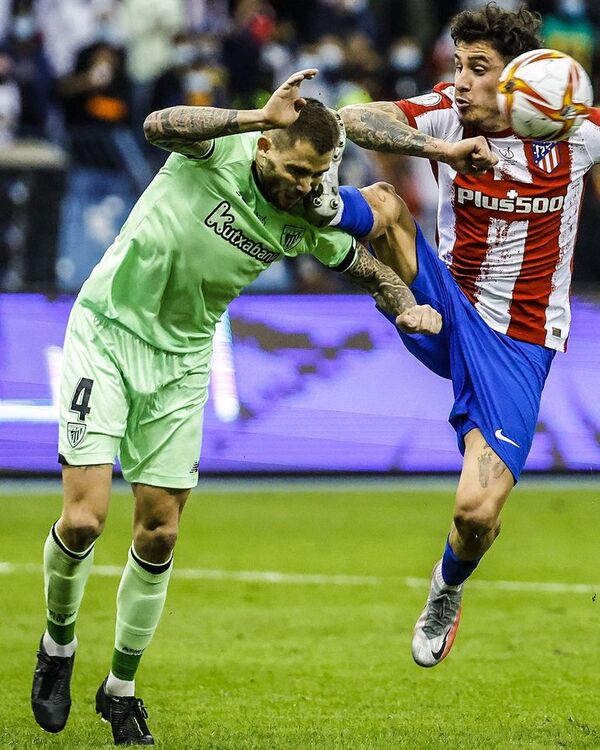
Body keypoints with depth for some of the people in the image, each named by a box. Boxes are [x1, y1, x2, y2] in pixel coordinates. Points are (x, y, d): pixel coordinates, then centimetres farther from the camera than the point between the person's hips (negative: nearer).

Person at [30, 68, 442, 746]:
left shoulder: (307, 221, -7)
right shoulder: (216, 149, -18)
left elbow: (372, 271, 8)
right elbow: (159, 125, -40)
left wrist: (409, 307, -14)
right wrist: (259, 116, -46)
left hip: (180, 361, 4)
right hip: (106, 334, -4)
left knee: (158, 535, 2)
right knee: (83, 518, -14)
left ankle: (121, 689, 20)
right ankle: (58, 645, 14)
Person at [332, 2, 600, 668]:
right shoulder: (446, 115, -9)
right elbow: (353, 119, -23)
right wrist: (440, 150, -36)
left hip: (518, 344, -1)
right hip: (448, 311, 1)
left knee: (477, 511, -7)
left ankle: (447, 589, 22)